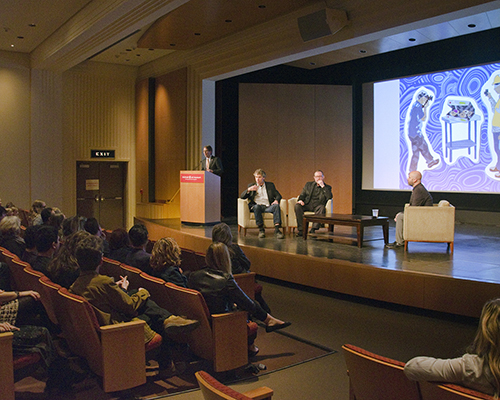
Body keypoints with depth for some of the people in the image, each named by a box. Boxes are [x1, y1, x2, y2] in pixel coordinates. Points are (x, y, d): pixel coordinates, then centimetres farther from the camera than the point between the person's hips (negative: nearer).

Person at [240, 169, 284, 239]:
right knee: (257, 206, -37)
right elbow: (242, 196, 12)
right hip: (256, 206, -1)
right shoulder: (251, 186, 20)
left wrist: (276, 200, -11)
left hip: (268, 207, 1)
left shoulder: (270, 185, 21)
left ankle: (277, 229, -41)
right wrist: (248, 190, -8)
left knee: (276, 206, -32)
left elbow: (278, 195, 13)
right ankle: (261, 229, -32)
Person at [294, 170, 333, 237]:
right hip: (307, 204, 2)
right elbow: (302, 195, 15)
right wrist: (300, 200, -9)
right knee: (297, 206, -28)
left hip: (317, 206, -2)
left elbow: (329, 197, -6)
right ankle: (300, 229, -30)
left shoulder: (327, 187, 13)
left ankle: (313, 229, -41)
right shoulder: (308, 185, 21)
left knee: (321, 208, -37)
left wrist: (323, 186, -9)